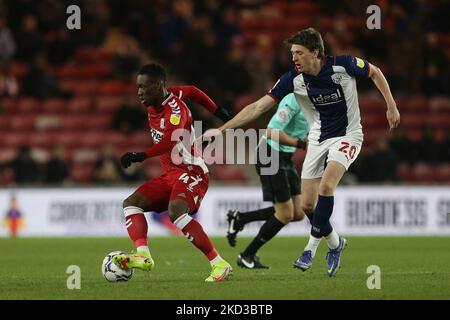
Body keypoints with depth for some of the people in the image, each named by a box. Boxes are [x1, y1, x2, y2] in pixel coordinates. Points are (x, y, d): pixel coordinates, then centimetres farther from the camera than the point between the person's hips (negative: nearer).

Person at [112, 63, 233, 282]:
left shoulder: (175, 108, -17)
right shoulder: (153, 108, 10)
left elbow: (171, 140, -37)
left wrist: (142, 156, -49)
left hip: (191, 172, -10)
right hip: (169, 175, 10)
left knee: (176, 212, -33)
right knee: (131, 203, -4)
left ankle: (219, 264, -29)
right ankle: (143, 256, -23)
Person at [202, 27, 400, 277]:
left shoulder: (343, 65, -19)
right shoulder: (293, 79, -13)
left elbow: (375, 72, 2)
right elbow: (258, 107, -14)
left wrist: (391, 106, 1)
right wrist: (222, 129, -20)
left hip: (347, 135, -4)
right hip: (318, 139, 4)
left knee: (326, 184, -27)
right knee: (307, 204, -2)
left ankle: (312, 247, -14)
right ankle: (335, 243, 25)